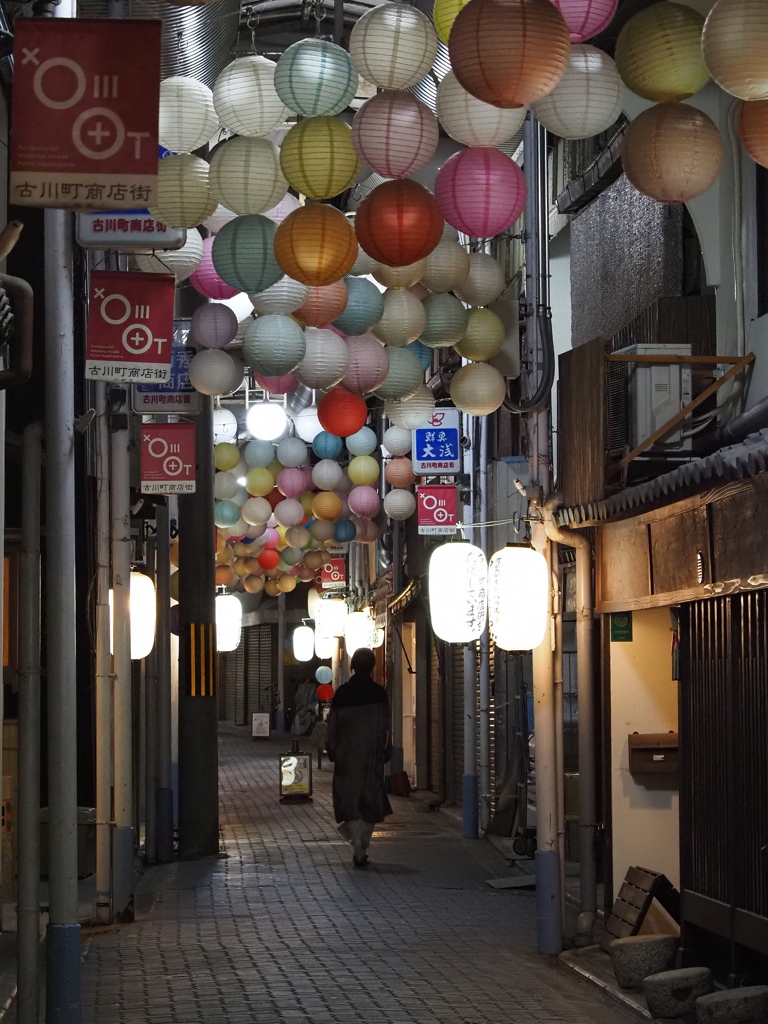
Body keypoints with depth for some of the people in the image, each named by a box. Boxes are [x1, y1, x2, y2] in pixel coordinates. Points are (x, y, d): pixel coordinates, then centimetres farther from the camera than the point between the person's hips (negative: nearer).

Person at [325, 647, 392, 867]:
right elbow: (385, 727, -4)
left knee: (350, 801, 2)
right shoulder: (379, 693, -5)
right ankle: (363, 846, 12)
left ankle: (358, 849, -6)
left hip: (347, 757, 0)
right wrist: (385, 752, 4)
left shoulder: (342, 693, -3)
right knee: (370, 800, 11)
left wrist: (331, 750, 10)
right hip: (372, 756, 0)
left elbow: (333, 724, 0)